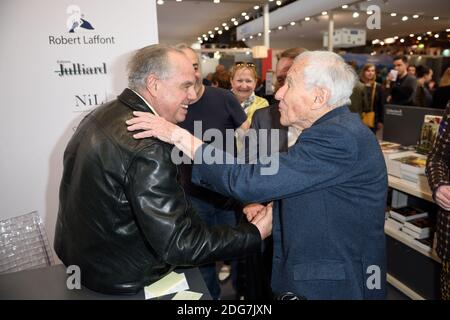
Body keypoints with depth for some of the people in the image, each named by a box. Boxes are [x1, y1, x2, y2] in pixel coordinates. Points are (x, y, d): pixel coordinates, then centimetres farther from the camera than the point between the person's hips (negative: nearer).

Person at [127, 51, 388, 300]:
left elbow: (251, 180, -31)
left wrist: (181, 137, -26)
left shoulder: (339, 136, -26)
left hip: (335, 285, -8)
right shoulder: (340, 129, 5)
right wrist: (274, 204, -2)